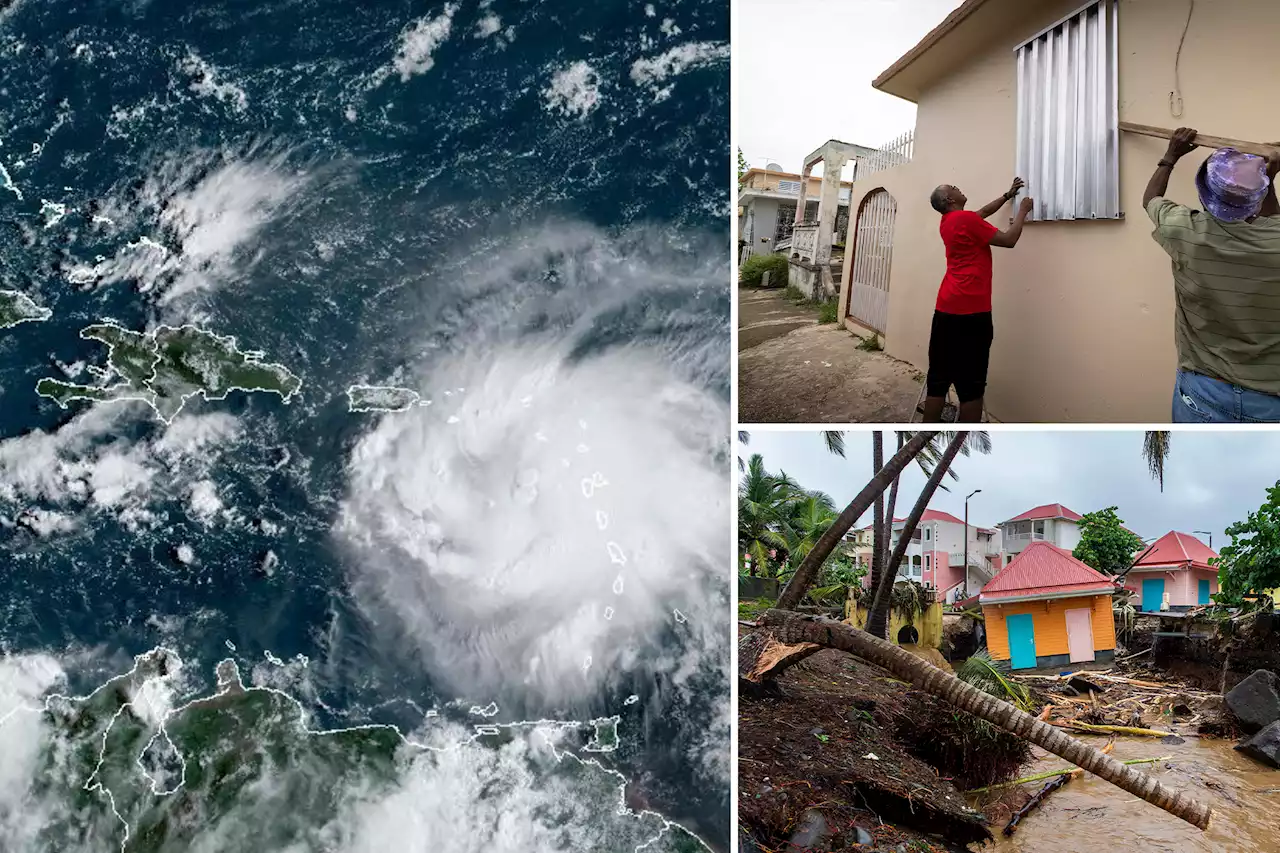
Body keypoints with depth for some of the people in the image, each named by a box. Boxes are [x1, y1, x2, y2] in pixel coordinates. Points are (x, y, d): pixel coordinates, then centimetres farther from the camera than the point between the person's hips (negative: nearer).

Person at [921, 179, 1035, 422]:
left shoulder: (947, 222, 16)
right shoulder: (966, 219, -8)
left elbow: (981, 214, 35)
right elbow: (1009, 240, -5)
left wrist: (1007, 195, 38)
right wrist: (1023, 210, 8)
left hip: (945, 309, 8)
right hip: (971, 311, -8)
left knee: (938, 378, 8)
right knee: (971, 384, -3)